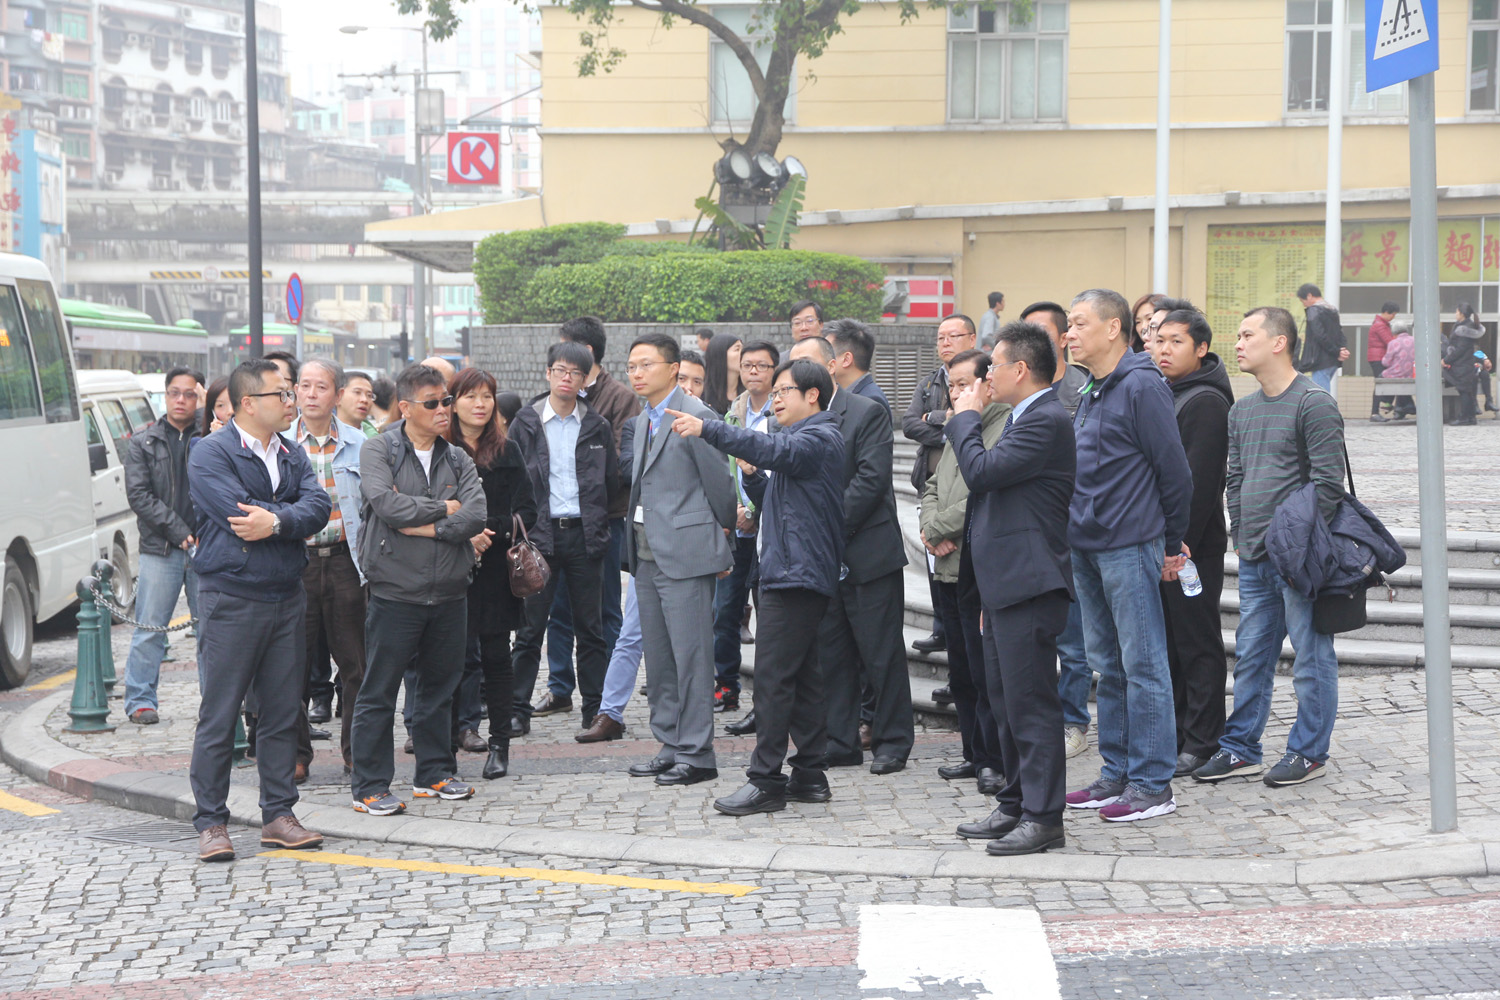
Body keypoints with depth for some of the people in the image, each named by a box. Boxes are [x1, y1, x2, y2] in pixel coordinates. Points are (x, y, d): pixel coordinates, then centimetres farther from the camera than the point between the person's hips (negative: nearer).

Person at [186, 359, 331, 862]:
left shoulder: (293, 455, 12)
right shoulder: (210, 453, -7)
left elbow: (318, 506, -4)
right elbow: (240, 515, -20)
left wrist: (276, 522, -21)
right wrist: (295, 516, -10)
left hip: (287, 597, 6)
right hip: (231, 599, -6)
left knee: (283, 712, 9)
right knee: (219, 716, -1)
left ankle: (278, 815, 18)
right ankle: (211, 824, 6)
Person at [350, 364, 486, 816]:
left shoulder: (458, 459, 10)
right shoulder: (378, 451, -2)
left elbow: (475, 516, -4)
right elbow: (387, 504, -18)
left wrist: (426, 527, -13)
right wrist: (443, 509, -7)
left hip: (449, 590, 5)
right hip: (395, 590, -5)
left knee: (440, 686, 14)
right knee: (379, 692, -1)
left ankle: (435, 772, 26)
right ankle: (370, 787, 6)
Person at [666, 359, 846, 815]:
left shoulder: (819, 438, -9)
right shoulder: (804, 441, 23)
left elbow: (773, 449, -27)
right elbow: (777, 500, 23)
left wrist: (707, 429, -29)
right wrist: (753, 474, 4)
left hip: (797, 573, -11)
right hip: (793, 573, 11)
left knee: (772, 676, -11)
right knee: (803, 676, 11)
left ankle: (766, 781, -9)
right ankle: (809, 775, 15)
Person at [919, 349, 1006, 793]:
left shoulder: (1007, 430, -13)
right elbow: (934, 487, 22)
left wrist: (936, 529, -11)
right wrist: (932, 528, 2)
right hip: (949, 569, 9)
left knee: (986, 672, -5)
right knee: (961, 671, 15)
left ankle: (995, 760, 3)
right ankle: (975, 754, 24)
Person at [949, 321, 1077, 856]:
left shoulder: (1046, 421, -15)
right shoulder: (1025, 417, 18)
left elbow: (981, 471, -20)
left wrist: (966, 417, -7)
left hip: (1029, 585, -11)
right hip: (1006, 583, 11)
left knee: (1031, 701, -6)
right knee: (1006, 701, 15)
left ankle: (1043, 816, -1)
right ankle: (1015, 805, 23)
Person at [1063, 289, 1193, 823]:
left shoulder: (1141, 387, -13)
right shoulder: (1090, 393, 15)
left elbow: (1174, 472, -12)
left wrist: (1172, 543, -5)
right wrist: (1076, 529, 17)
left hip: (1129, 548, -9)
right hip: (1086, 548, 9)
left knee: (1142, 665, -3)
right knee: (1107, 665, 14)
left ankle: (1152, 784, 3)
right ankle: (1116, 773, 22)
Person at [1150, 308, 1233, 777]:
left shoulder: (1206, 401, -13)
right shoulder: (1161, 395, 15)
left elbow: (1198, 483, -19)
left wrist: (1179, 544, -21)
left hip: (1194, 545, -9)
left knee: (1197, 644, -2)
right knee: (1166, 642, 14)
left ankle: (1203, 744, 5)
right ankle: (1172, 737, 22)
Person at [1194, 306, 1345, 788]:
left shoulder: (1314, 404, -9)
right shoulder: (1241, 411, 15)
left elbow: (1328, 483, -12)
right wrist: (1240, 535, 12)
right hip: (1254, 560, 8)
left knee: (1311, 657, 2)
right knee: (1250, 656, 12)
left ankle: (1309, 752, 12)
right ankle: (1239, 748, 20)